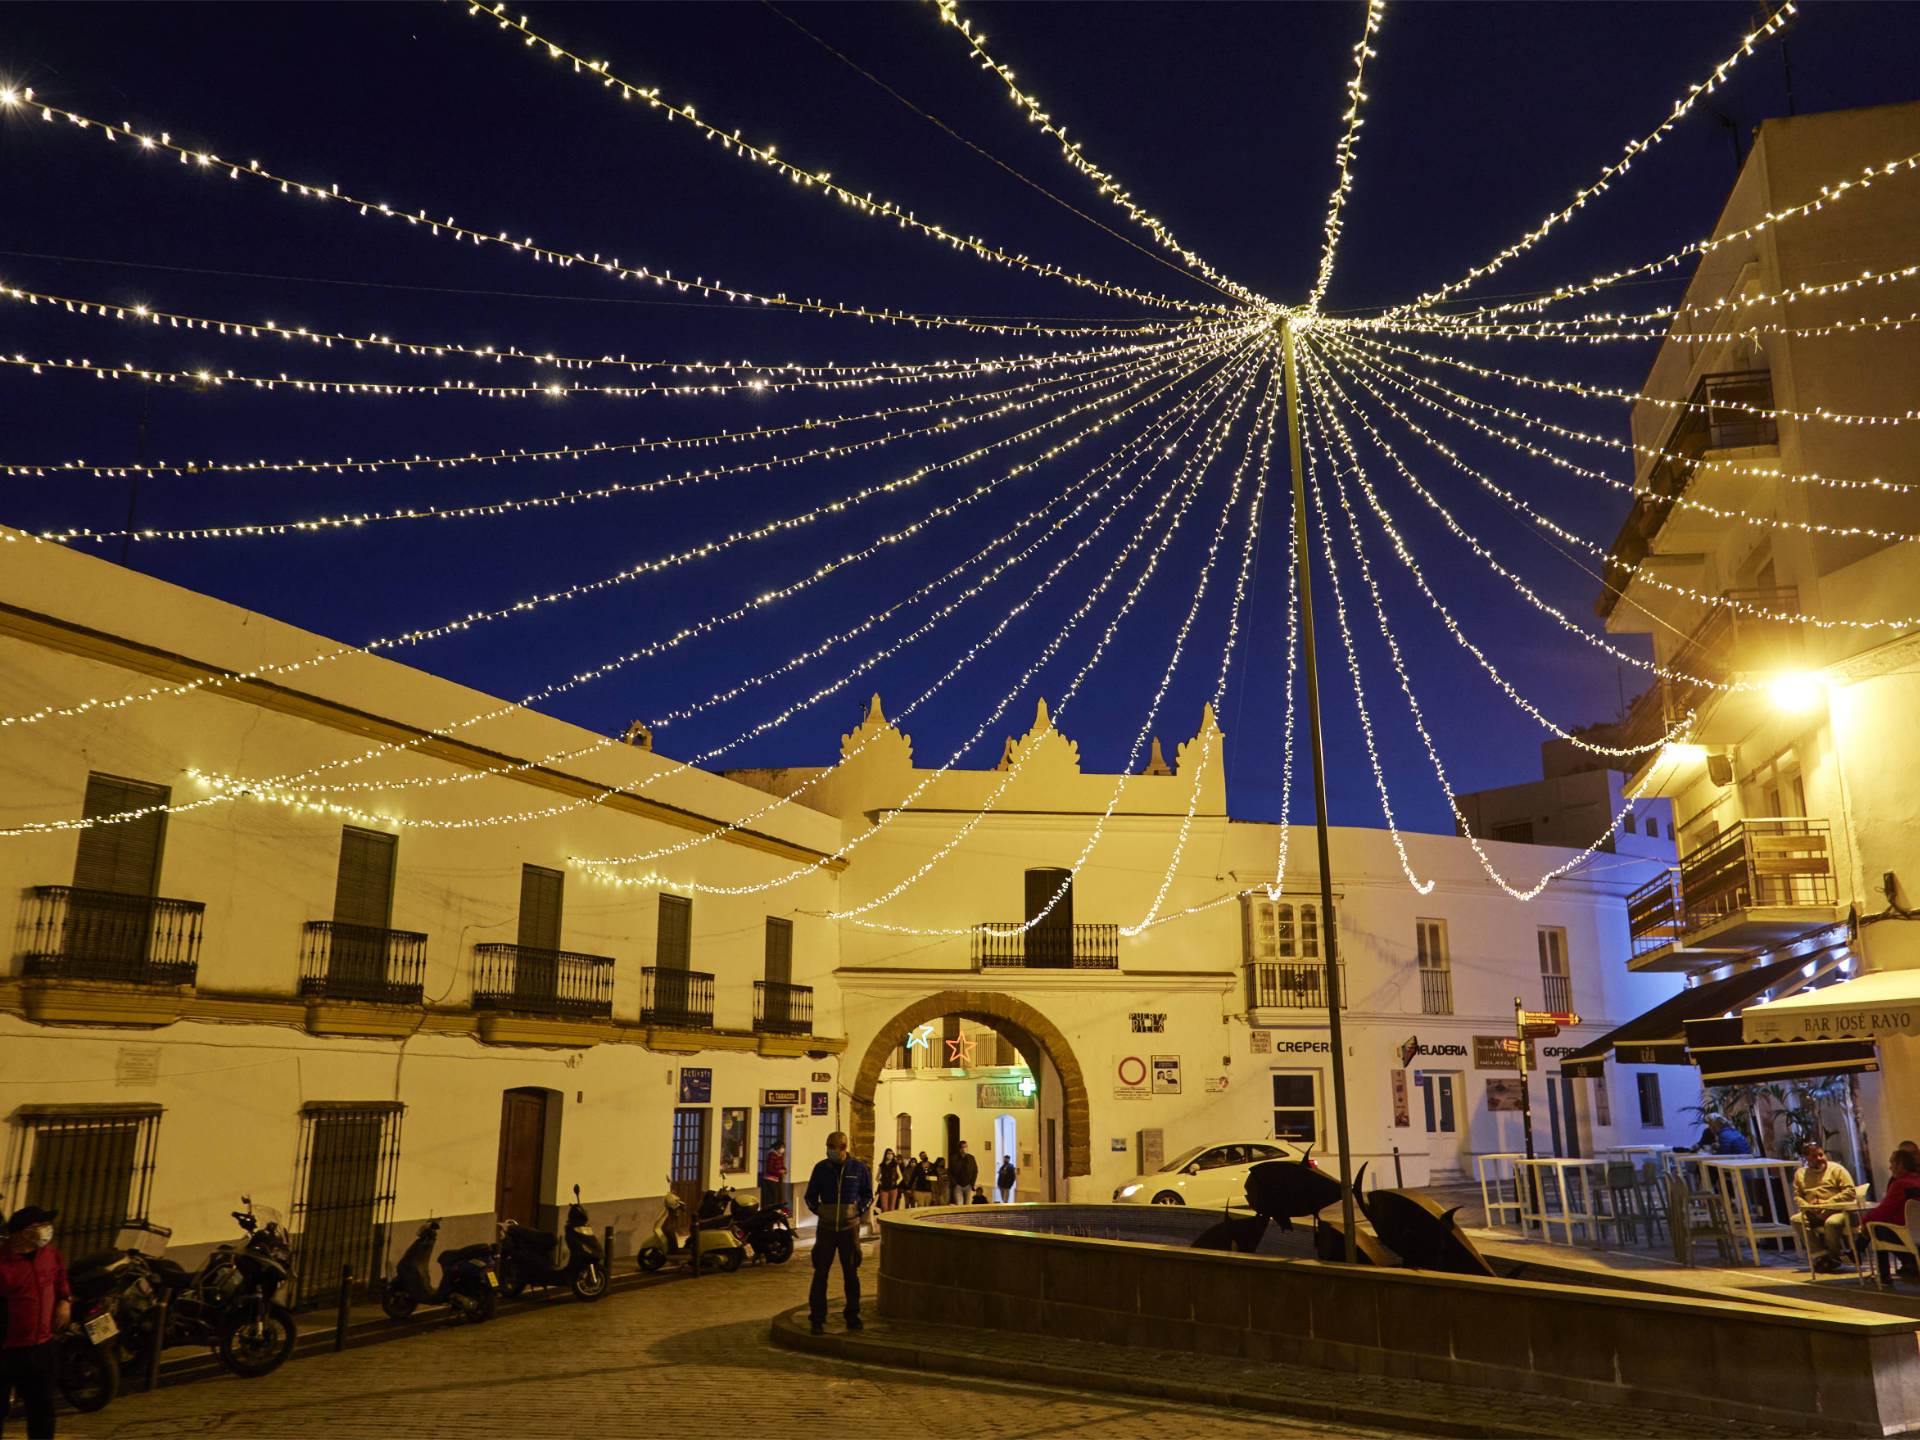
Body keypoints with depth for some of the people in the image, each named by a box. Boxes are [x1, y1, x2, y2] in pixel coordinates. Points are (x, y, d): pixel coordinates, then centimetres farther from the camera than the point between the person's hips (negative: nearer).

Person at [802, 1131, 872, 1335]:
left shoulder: (858, 1168, -1)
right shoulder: (821, 1168, -1)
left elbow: (868, 1194, 11)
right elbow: (810, 1195, 10)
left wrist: (860, 1212, -5)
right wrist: (817, 1210, -7)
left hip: (850, 1228, 0)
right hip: (826, 1228, 0)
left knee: (851, 1273, 6)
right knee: (820, 1274, -3)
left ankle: (852, 1316, 19)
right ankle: (818, 1319, 4)